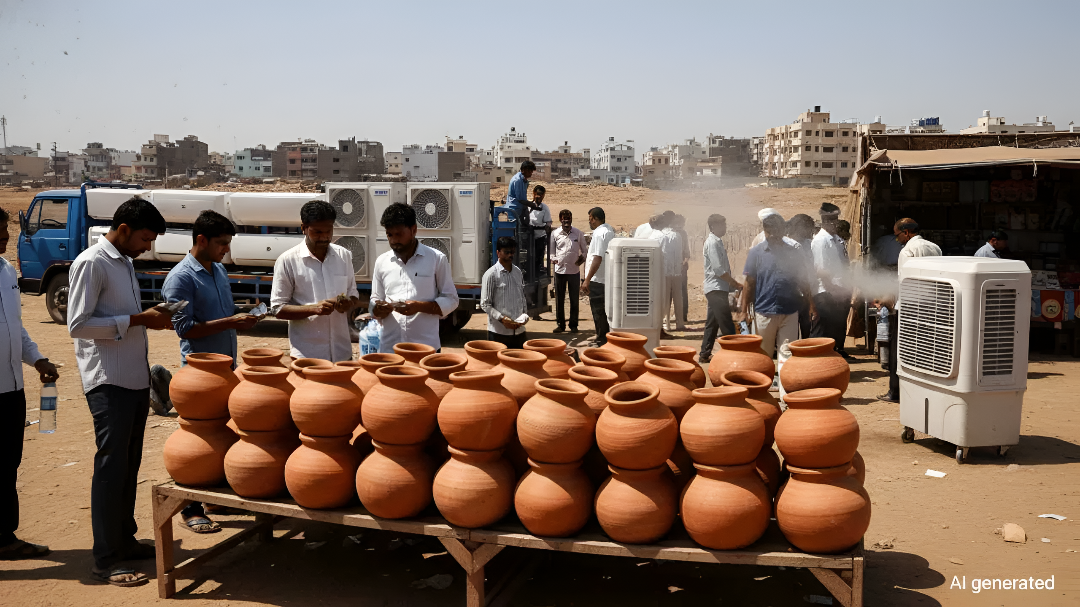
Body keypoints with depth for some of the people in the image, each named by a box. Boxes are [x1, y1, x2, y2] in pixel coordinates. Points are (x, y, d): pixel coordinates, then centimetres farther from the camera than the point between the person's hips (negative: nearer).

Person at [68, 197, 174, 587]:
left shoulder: (125, 262, 16)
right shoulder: (91, 263, -12)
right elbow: (78, 324, -18)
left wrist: (151, 315, 6)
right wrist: (138, 319, -19)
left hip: (135, 379, 9)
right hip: (108, 383, -9)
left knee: (129, 465, 14)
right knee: (111, 467, -5)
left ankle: (124, 540, 25)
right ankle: (105, 561, 2)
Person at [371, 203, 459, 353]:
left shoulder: (437, 259, -1)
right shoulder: (381, 262, 8)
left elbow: (451, 300, 1)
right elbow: (375, 301, 14)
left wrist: (419, 306, -15)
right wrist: (379, 309, -10)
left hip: (426, 347, -2)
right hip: (389, 347, 3)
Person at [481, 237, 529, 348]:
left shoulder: (518, 272, 11)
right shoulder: (491, 274, -7)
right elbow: (485, 304, -8)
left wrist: (524, 314, 2)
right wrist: (502, 318, -18)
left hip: (519, 330, 5)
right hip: (499, 332, -5)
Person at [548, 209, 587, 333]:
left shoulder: (578, 233, 3)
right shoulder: (555, 234, 4)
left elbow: (585, 249, 11)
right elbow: (551, 250, 11)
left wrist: (582, 257, -7)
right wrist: (553, 258, -7)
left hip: (574, 271, 0)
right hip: (560, 270, 0)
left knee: (574, 299, 5)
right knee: (559, 299, 5)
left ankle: (573, 325, 15)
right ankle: (560, 324, 16)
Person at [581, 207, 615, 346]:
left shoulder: (599, 233, -16)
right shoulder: (609, 231, 14)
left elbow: (598, 258, -24)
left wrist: (587, 280, -23)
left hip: (597, 281, -10)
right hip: (606, 279, 10)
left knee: (598, 313, -3)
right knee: (604, 312, 16)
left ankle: (601, 343, 2)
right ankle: (606, 339, 23)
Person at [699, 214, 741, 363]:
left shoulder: (717, 242, 17)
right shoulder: (712, 243, -13)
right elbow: (719, 270, -19)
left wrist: (733, 284, 12)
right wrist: (736, 284, -12)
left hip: (717, 289, 10)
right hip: (716, 289, -10)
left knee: (712, 323, 13)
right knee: (727, 326, -10)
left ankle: (705, 354, 18)